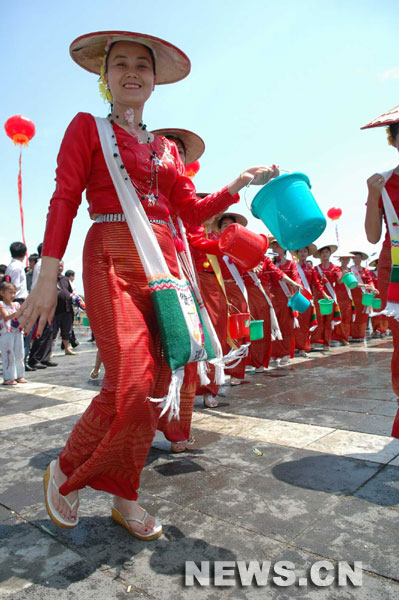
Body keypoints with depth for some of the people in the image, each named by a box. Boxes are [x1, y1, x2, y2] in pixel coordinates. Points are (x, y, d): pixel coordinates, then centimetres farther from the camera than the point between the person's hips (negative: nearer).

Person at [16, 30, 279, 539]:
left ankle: (124, 497, 19)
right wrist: (47, 277, -9)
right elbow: (64, 201, 0)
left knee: (154, 388, 2)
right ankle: (64, 473, 11)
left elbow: (193, 211, 18)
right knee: (129, 387, -18)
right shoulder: (87, 126, 11)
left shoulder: (166, 148, 23)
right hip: (113, 259, -5)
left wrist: (240, 183, 7)